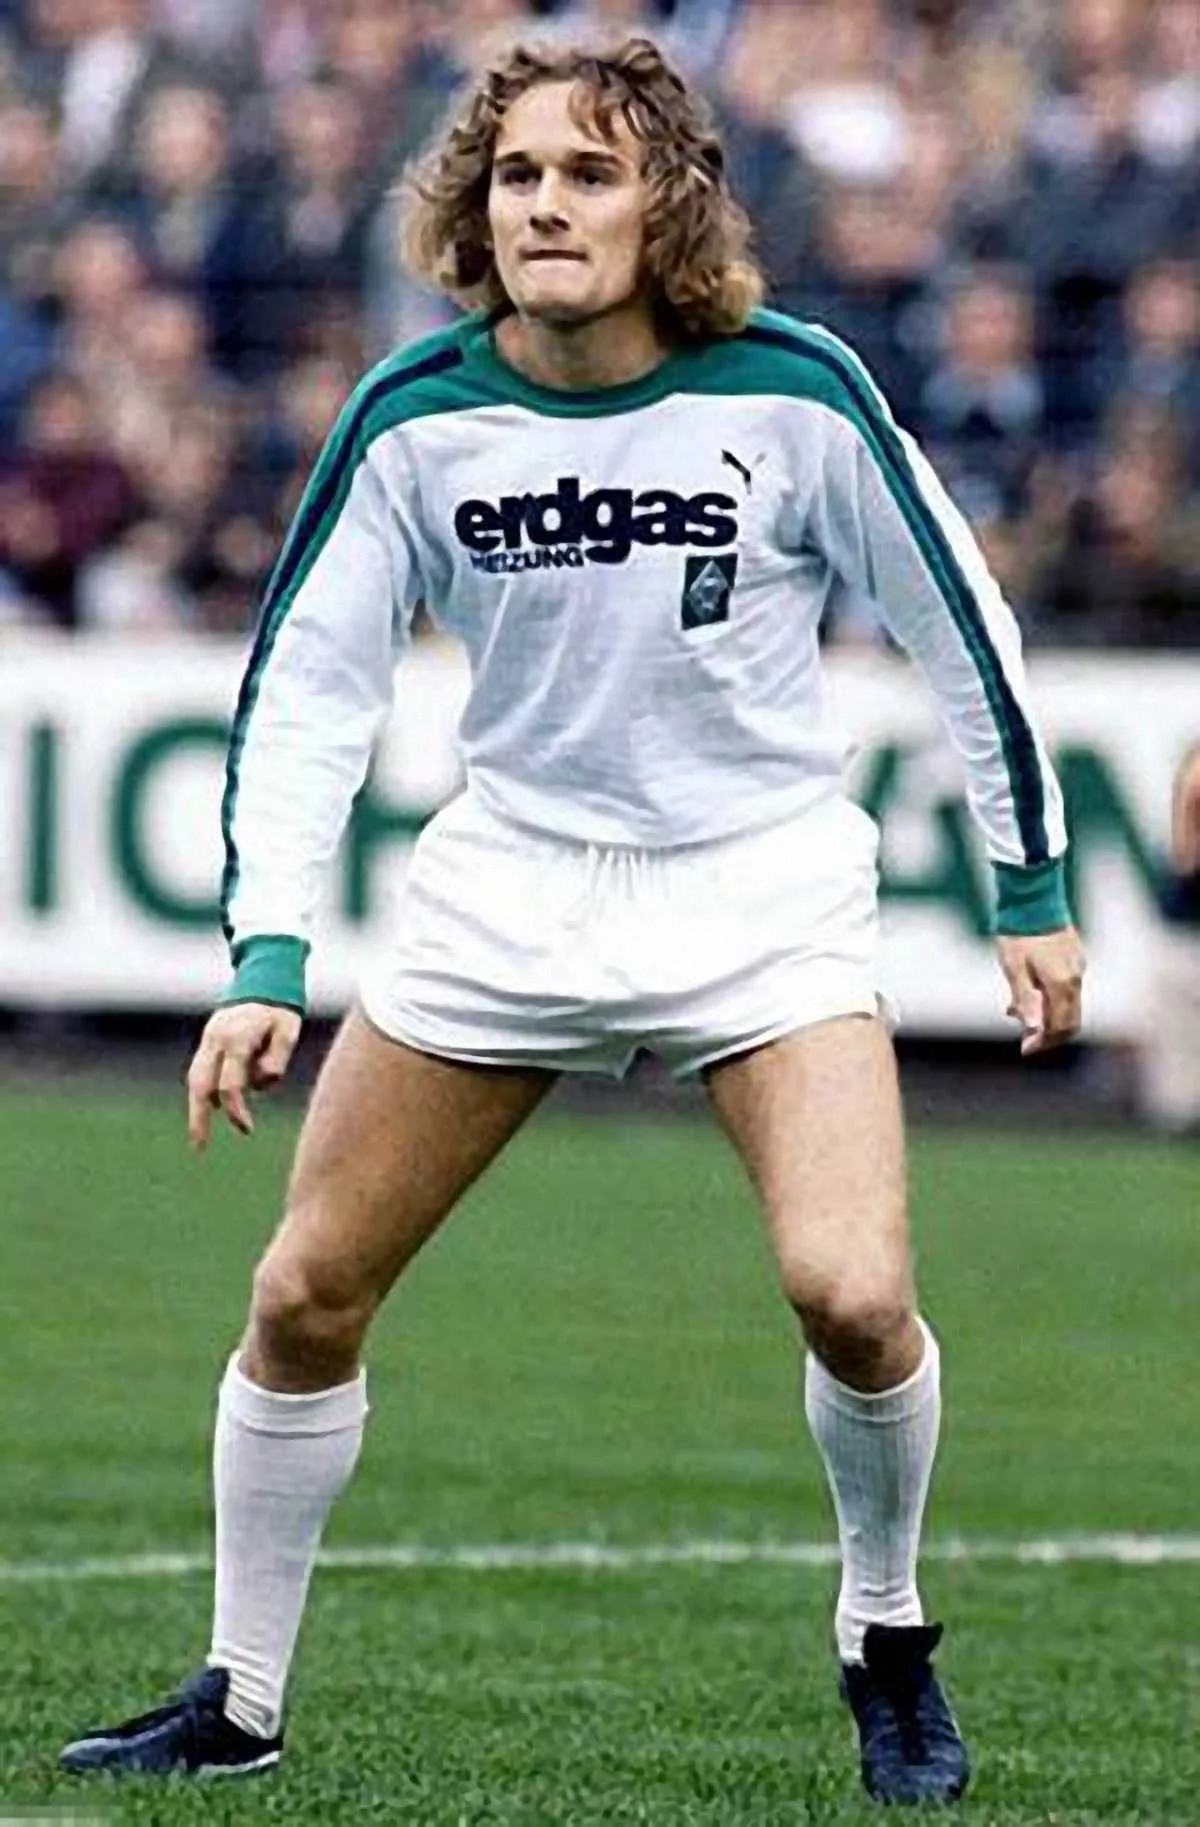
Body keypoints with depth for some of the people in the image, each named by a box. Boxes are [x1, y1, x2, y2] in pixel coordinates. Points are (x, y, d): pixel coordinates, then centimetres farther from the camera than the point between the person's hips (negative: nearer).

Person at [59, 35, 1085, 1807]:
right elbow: (305, 681, -3)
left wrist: (1034, 887, 1)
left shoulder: (794, 394, -14)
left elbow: (961, 625, -2)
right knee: (302, 1296, 1)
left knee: (853, 1296, -21)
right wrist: (268, 960, -12)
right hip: (510, 886, 3)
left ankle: (888, 1640, 7)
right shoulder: (417, 419, -9)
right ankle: (238, 1698, 19)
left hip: (765, 889, -2)